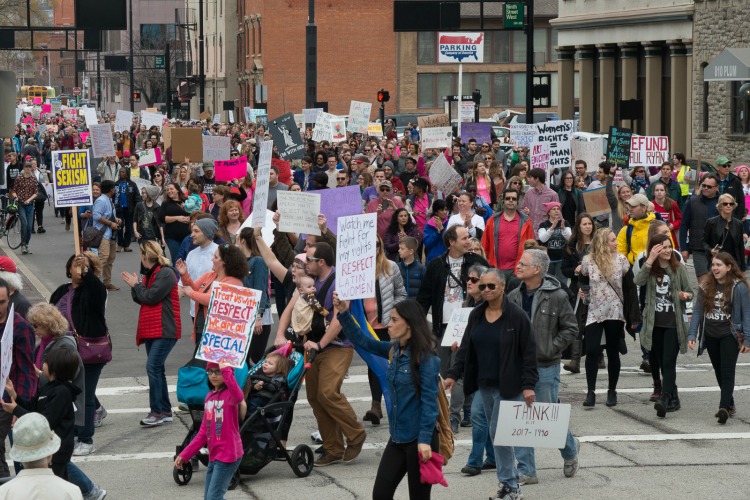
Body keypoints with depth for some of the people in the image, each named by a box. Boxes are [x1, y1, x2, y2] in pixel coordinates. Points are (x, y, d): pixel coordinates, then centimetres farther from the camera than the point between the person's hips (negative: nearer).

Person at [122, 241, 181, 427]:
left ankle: (157, 412, -15)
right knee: (157, 369, 11)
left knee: (153, 367, -16)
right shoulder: (150, 274, 18)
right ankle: (166, 411, 17)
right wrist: (134, 286, -1)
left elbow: (151, 297, -19)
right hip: (151, 329, 10)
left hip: (165, 330, -10)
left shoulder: (166, 273, -13)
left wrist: (136, 285, -5)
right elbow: (140, 299, 17)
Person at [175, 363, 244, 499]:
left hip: (228, 455, -8)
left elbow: (238, 397, -39)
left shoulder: (230, 394, -11)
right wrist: (184, 455, 13)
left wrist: (226, 371, -41)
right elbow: (204, 432, 15)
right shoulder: (209, 397, 11)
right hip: (213, 456, 8)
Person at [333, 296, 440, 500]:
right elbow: (362, 341, 14)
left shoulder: (425, 357, -15)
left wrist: (425, 439, -22)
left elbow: (429, 400, -18)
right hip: (397, 437, 7)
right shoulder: (394, 351, 7)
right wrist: (344, 314, 1)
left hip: (419, 439, -7)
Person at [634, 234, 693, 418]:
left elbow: (690, 292, 8)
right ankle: (673, 398, 21)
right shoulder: (649, 268, 4)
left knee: (668, 362, -12)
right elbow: (638, 281, -17)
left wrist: (686, 295, -15)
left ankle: (665, 399, -20)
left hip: (673, 323, -3)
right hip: (655, 323, 3)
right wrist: (650, 260, -20)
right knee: (661, 362, 9)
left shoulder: (678, 269, 1)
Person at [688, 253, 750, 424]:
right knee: (719, 372, 12)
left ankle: (724, 407, -19)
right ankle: (730, 404, 24)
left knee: (727, 372, -11)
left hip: (729, 336, -5)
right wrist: (692, 334, 0)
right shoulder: (706, 286, 5)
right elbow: (697, 311, 7)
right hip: (710, 336, 5)